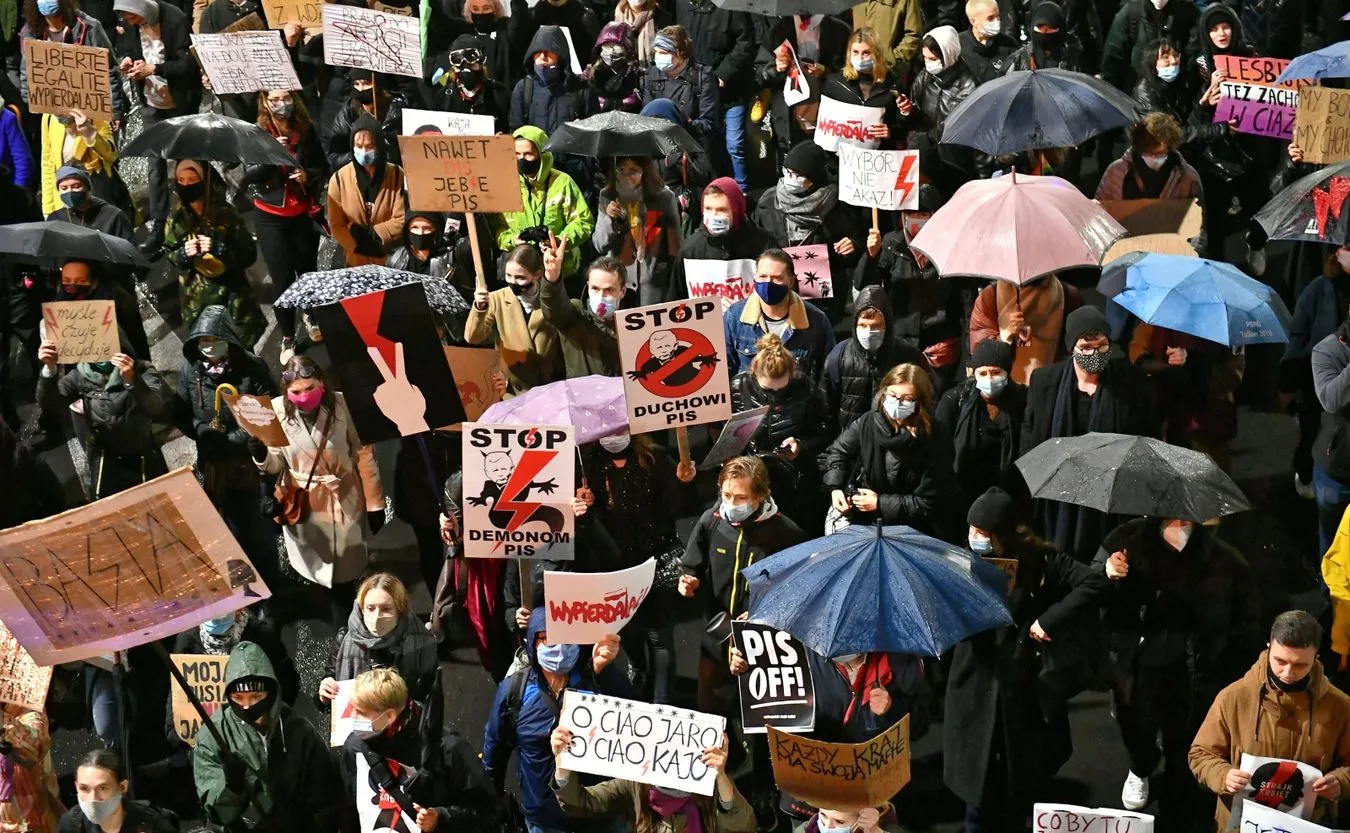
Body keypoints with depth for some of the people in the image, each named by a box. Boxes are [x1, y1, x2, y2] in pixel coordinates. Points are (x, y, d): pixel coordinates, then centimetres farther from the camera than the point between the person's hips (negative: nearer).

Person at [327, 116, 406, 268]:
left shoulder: (397, 175, -6)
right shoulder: (339, 178, -6)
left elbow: (402, 220, -9)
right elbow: (336, 225, -5)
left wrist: (372, 234, -18)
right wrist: (359, 247, -16)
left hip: (391, 260, 0)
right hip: (355, 261, 0)